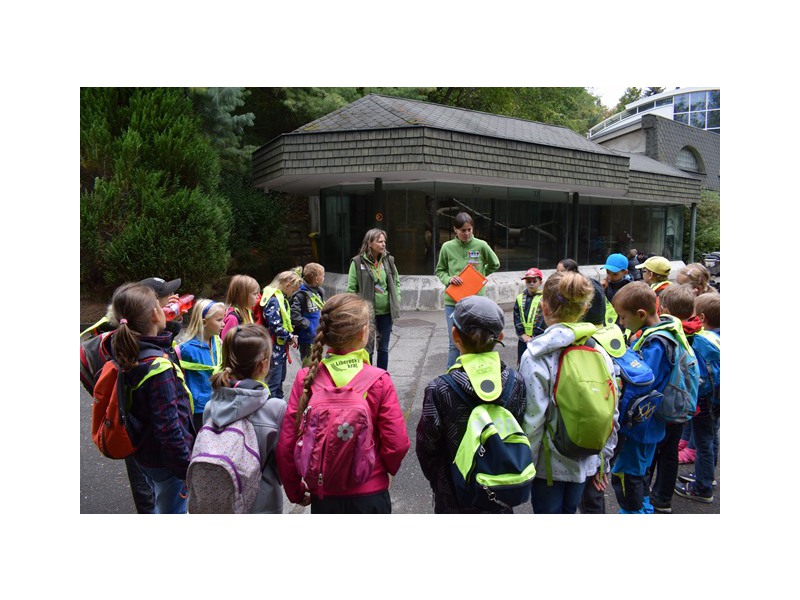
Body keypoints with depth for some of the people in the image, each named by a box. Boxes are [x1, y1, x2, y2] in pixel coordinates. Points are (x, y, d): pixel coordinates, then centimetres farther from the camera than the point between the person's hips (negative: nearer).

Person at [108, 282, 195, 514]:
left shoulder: (126, 353, -6)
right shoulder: (158, 366, -30)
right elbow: (169, 427, -28)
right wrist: (189, 469, -20)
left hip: (142, 452, 8)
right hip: (165, 460, -8)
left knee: (162, 505, 29)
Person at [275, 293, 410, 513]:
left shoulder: (306, 378, -13)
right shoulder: (380, 381, -18)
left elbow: (286, 446, -10)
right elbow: (398, 443, -15)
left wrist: (296, 492, 6)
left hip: (323, 495, 2)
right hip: (371, 494, -1)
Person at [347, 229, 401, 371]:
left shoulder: (388, 260, 3)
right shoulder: (358, 262, -9)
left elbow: (397, 282, 15)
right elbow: (351, 289, -6)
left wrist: (396, 300, 5)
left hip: (386, 311, 4)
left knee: (383, 348, 13)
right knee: (367, 349, 4)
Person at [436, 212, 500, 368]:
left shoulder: (481, 245, -2)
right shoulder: (447, 247, -1)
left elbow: (495, 264, 14)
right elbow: (440, 271, 9)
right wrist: (449, 279, -10)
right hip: (452, 301, 0)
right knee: (454, 342, 7)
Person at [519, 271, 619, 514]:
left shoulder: (537, 355, -20)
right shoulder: (599, 352, -4)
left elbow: (532, 421, -21)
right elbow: (612, 415, 2)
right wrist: (604, 461, 14)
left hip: (550, 463, -5)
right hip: (584, 460, 5)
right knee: (569, 511, 24)